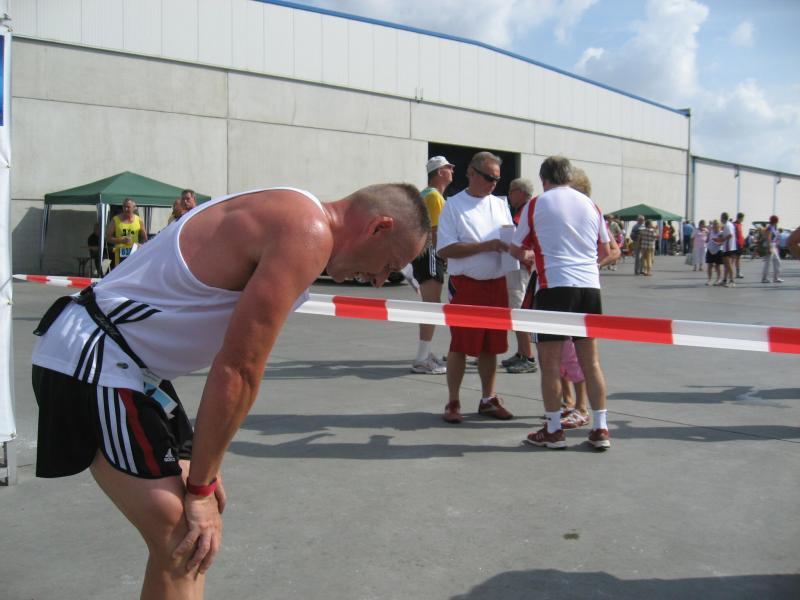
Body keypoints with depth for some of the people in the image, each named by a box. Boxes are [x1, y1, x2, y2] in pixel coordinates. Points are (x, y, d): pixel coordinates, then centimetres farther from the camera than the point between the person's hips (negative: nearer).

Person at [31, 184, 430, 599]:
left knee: (186, 539, 15)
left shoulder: (288, 215, 12)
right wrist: (202, 486, -11)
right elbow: (237, 370, -20)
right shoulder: (308, 232, -18)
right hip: (91, 362, -10)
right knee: (183, 546, -8)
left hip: (124, 361, 10)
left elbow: (232, 362, 14)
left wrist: (203, 471, 15)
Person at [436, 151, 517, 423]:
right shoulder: (453, 206, -3)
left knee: (491, 345, 11)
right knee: (460, 345, -1)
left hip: (497, 283, 5)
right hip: (466, 285, -5)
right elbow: (445, 249, -12)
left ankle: (488, 399, 23)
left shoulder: (500, 205, 13)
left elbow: (510, 241, 17)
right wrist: (485, 246, -18)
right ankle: (453, 402, 10)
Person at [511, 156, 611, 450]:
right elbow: (605, 251, 21)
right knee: (591, 360, 11)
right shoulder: (590, 204, 12)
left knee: (550, 360, 5)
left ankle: (554, 431, 11)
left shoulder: (536, 205, 2)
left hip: (555, 285, -4)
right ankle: (600, 429, 15)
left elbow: (516, 249, 13)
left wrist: (531, 254, 34)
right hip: (590, 285, 4)